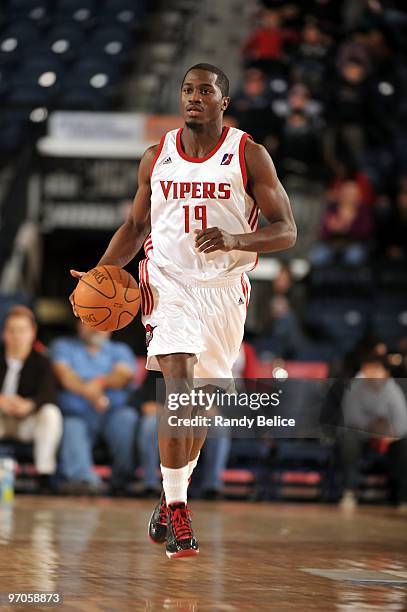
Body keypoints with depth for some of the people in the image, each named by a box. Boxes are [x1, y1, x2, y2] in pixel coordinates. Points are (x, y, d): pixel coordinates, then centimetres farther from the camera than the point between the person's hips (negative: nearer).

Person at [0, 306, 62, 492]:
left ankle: (45, 474, -21)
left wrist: (29, 404, -45)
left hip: (28, 423, 0)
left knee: (51, 413, -30)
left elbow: (49, 395, -22)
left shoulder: (41, 362, -6)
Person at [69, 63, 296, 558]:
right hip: (168, 281, 0)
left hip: (224, 289, 0)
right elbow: (135, 226, 16)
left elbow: (286, 232, -6)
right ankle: (176, 508, -17)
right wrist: (98, 273, 1)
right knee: (178, 387, -19)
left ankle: (172, 496, 29)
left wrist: (235, 240, -24)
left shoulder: (249, 156, -3)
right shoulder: (156, 158, 5)